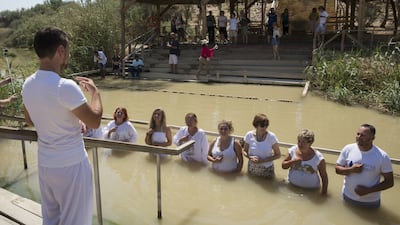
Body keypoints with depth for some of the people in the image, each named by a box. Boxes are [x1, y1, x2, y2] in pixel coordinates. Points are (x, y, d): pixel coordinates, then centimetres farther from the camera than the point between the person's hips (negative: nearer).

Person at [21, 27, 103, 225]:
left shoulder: (28, 84, -1)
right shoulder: (65, 87, -25)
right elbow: (94, 121, -18)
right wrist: (95, 92, -3)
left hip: (45, 163, 7)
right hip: (71, 165, -7)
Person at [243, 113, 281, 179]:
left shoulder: (271, 136, -17)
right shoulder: (249, 135, -11)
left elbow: (278, 155, -8)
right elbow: (244, 151, 2)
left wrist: (263, 160, -19)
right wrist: (250, 157, -19)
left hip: (267, 169, -1)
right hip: (252, 168, 2)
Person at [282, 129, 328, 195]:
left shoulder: (318, 157, -10)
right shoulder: (293, 150, -2)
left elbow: (324, 176, -2)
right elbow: (283, 166, 6)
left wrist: (324, 192, -10)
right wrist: (292, 162, -12)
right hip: (292, 187, 2)